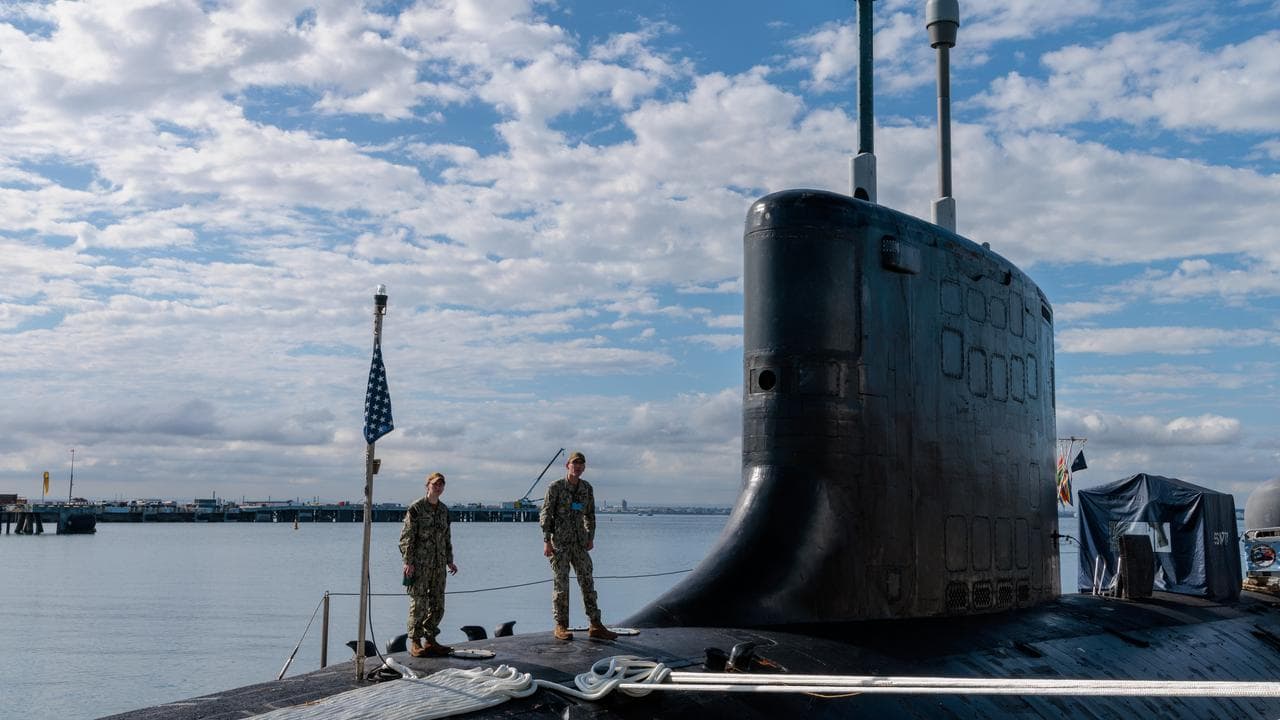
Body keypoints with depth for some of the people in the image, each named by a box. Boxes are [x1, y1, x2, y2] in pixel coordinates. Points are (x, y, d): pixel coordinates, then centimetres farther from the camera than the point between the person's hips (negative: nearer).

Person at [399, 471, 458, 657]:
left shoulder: (444, 510, 13)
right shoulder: (416, 508, -6)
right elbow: (407, 537, -8)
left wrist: (449, 561, 16)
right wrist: (408, 562, -14)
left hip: (438, 565, 6)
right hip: (419, 565, -6)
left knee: (438, 605, 8)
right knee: (419, 603, -6)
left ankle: (430, 641, 18)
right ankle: (414, 643, 2)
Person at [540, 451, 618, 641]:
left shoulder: (587, 488, 8)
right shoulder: (555, 488, -6)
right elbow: (545, 515, -6)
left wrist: (591, 538, 15)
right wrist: (546, 541, -12)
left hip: (580, 542, 5)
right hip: (559, 541, -5)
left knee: (587, 582, 2)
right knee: (561, 583, -1)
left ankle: (595, 626, 5)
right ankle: (561, 626, 7)